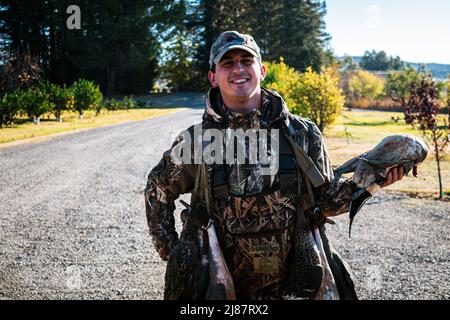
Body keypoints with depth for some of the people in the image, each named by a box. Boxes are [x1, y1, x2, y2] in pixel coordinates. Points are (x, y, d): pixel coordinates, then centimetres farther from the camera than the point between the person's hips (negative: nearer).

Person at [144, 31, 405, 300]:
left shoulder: (302, 134, -3)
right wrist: (171, 253, 4)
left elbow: (325, 201, 4)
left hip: (302, 284, 1)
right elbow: (158, 192, 9)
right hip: (227, 286, 0)